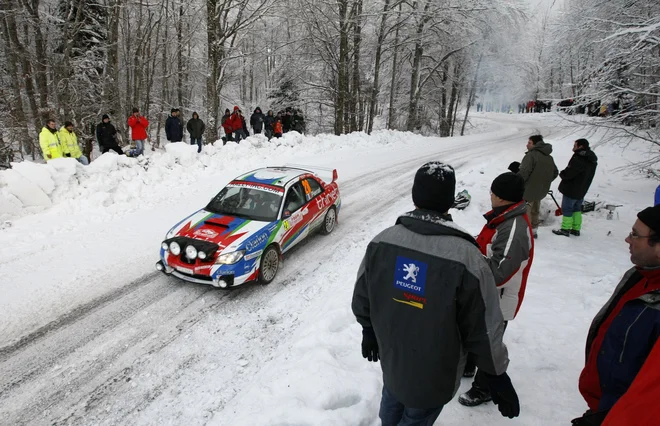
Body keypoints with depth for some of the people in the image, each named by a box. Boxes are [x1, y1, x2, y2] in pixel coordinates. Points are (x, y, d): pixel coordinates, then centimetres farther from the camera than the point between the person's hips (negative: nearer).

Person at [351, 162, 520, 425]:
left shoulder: (381, 241, -16)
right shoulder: (466, 257, -29)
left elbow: (361, 298, -3)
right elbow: (484, 329, -20)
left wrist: (370, 332, 16)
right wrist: (497, 377, -3)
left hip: (390, 357, 4)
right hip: (434, 373, -3)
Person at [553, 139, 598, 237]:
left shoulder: (579, 159, -24)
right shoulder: (592, 160, 8)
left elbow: (567, 174, -25)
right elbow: (587, 176, 12)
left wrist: (562, 173, -3)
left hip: (571, 190, -9)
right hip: (582, 190, 9)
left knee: (567, 210, 2)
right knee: (577, 209, 18)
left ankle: (565, 229, 7)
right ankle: (576, 229, 24)